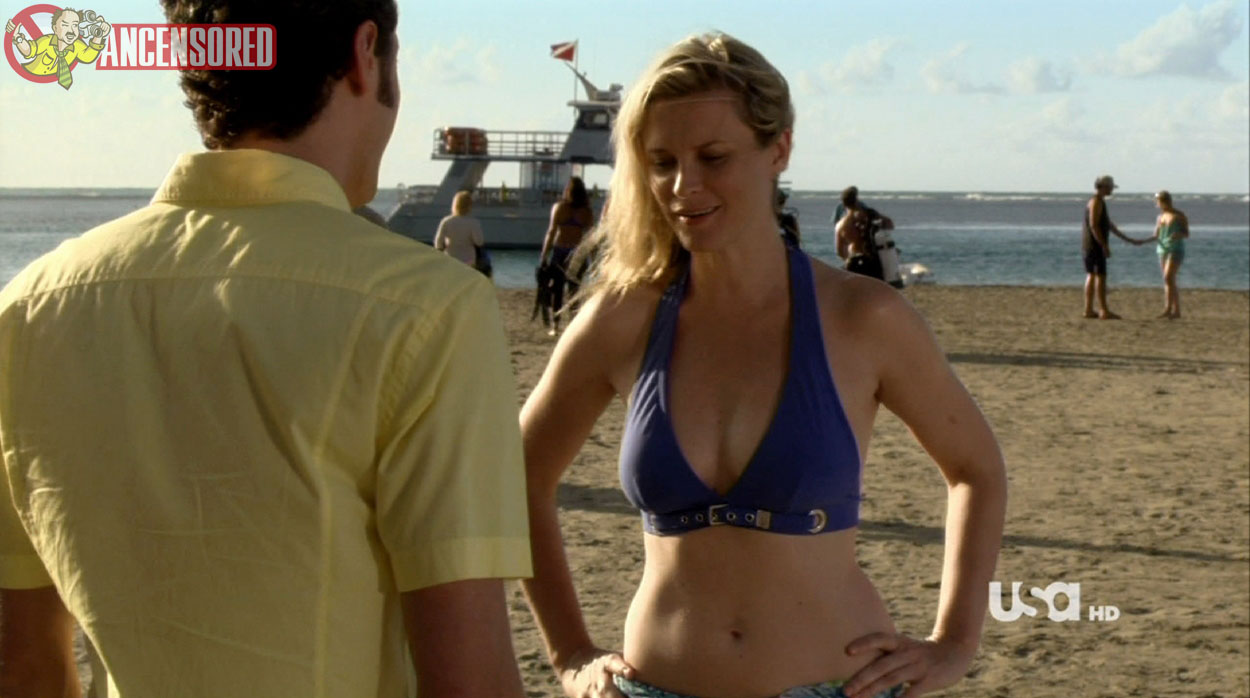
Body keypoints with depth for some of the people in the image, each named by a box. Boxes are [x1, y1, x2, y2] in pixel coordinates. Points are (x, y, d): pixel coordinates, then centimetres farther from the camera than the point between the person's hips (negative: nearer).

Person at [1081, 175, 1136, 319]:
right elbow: (1094, 225, -22)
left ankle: (1089, 310, 9)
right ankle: (1104, 311, -11)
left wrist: (1125, 238, 26)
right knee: (1101, 276, -10)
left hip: (1090, 246, 10)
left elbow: (1109, 224, 25)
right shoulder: (1096, 202, -14)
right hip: (1095, 245, -10)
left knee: (1091, 276, 9)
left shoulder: (1100, 202, 19)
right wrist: (1104, 245, -23)